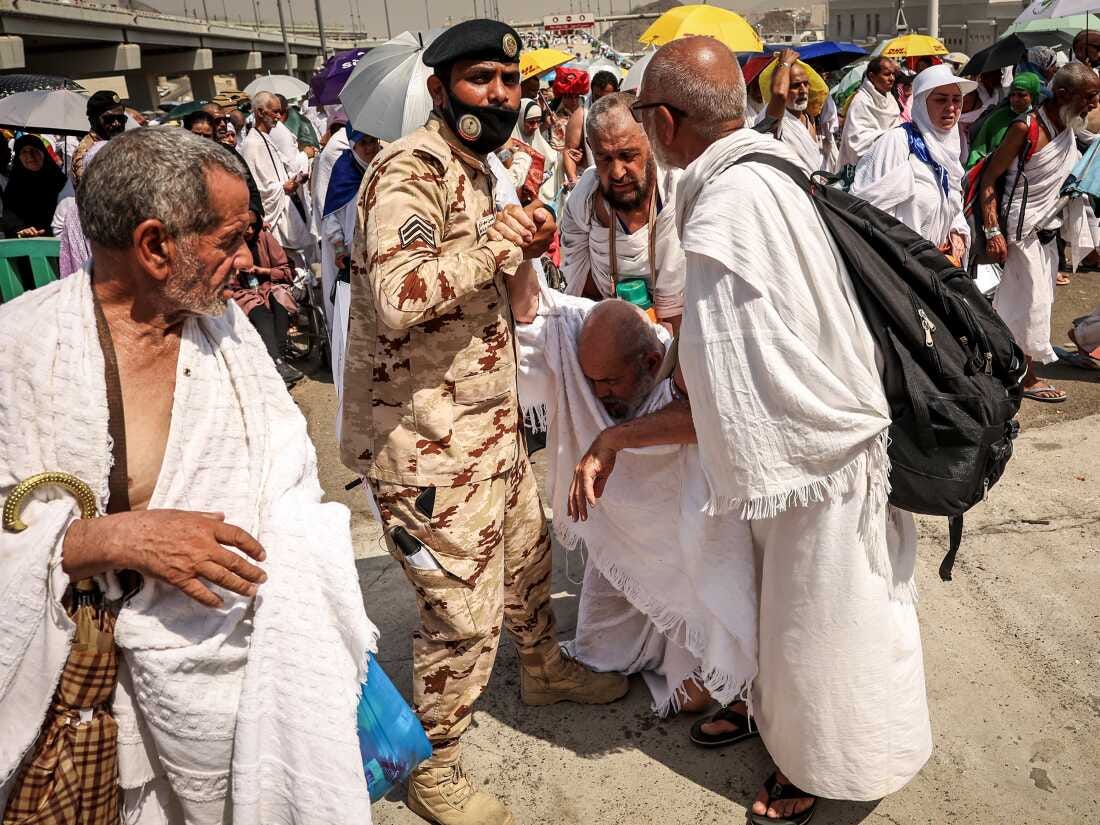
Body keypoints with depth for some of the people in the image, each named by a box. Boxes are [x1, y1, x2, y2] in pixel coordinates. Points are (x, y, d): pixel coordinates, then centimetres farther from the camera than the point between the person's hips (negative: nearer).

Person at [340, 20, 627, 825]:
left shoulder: (474, 168, 14)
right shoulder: (410, 170, -18)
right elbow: (396, 296, -33)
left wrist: (520, 247, 4)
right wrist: (495, 242, -25)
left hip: (493, 421, 10)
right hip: (427, 440, -10)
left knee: (527, 553, 26)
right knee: (464, 614, 2)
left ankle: (545, 669, 53)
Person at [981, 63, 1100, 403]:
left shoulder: (1070, 130, 8)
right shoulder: (1026, 128, -15)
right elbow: (989, 178, -15)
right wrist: (993, 232, -20)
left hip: (1049, 230, 7)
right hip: (1022, 230, -7)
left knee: (1021, 299, 11)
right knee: (1034, 301, -4)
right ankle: (1028, 377, 9)